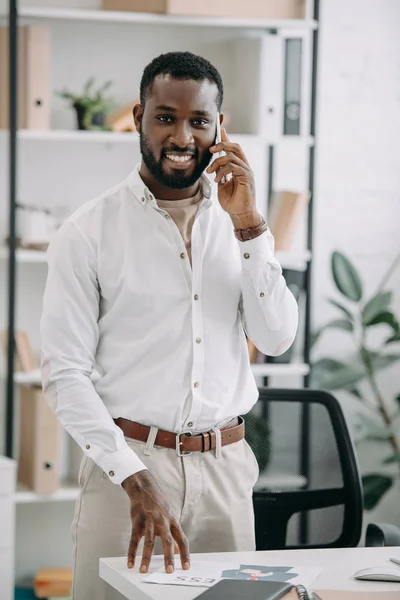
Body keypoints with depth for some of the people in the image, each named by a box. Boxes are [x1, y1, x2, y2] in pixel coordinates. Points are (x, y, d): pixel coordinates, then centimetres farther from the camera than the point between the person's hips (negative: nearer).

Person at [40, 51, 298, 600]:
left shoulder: (239, 221, 8)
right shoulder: (89, 232, -5)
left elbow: (277, 339, 0)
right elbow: (65, 375, -9)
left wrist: (248, 226, -9)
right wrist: (136, 482, -19)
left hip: (225, 469, 4)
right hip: (127, 461, -3)